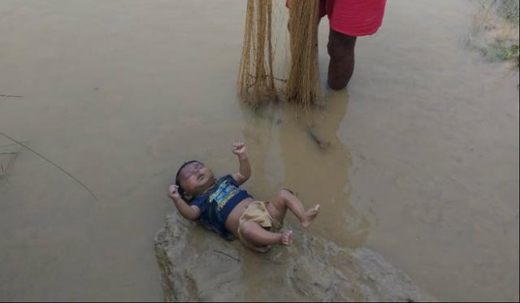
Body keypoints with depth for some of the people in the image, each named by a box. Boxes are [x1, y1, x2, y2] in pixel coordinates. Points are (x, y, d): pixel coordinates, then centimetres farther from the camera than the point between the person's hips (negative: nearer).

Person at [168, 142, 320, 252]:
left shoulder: (224, 181, 27)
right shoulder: (201, 202, 9)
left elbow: (245, 174, 24)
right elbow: (190, 214, -12)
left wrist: (242, 156, 8)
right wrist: (176, 199, -30)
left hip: (265, 211, 7)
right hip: (246, 223, -6)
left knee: (284, 194, -7)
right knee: (247, 228, -41)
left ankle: (304, 217, -25)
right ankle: (278, 238, -50)